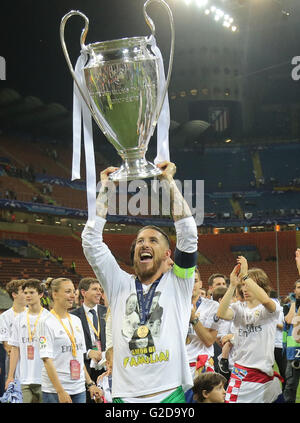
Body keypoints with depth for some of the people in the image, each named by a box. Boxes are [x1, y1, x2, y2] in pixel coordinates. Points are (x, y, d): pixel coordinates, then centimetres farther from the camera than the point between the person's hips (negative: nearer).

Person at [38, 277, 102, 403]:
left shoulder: (76, 320, 13)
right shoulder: (47, 323, -7)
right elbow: (47, 360, -12)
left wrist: (90, 383, 11)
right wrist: (60, 391, -17)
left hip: (79, 389, 6)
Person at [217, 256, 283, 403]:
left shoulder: (272, 307, 0)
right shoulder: (239, 308, 7)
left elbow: (265, 300, -26)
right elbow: (221, 314, -14)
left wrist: (245, 276, -25)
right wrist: (232, 285, -18)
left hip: (265, 371, -1)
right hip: (242, 370, 1)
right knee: (231, 400, -8)